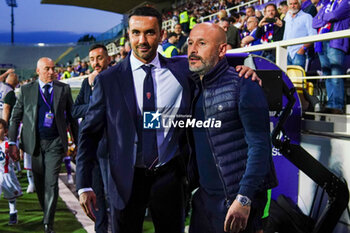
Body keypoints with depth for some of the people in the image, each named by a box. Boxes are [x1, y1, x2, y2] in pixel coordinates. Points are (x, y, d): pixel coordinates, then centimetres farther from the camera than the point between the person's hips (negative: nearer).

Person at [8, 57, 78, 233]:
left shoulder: (63, 89, 5)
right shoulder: (26, 90, 5)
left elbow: (72, 116, 9)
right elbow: (16, 117, 7)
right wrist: (12, 142, 0)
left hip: (55, 143, -1)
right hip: (34, 143, 2)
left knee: (51, 183, -7)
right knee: (39, 184, 11)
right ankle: (46, 213, 31)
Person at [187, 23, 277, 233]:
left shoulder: (243, 86, -13)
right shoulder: (194, 88, 9)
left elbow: (260, 146, -17)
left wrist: (243, 200, -22)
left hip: (236, 201, -7)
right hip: (204, 197, 7)